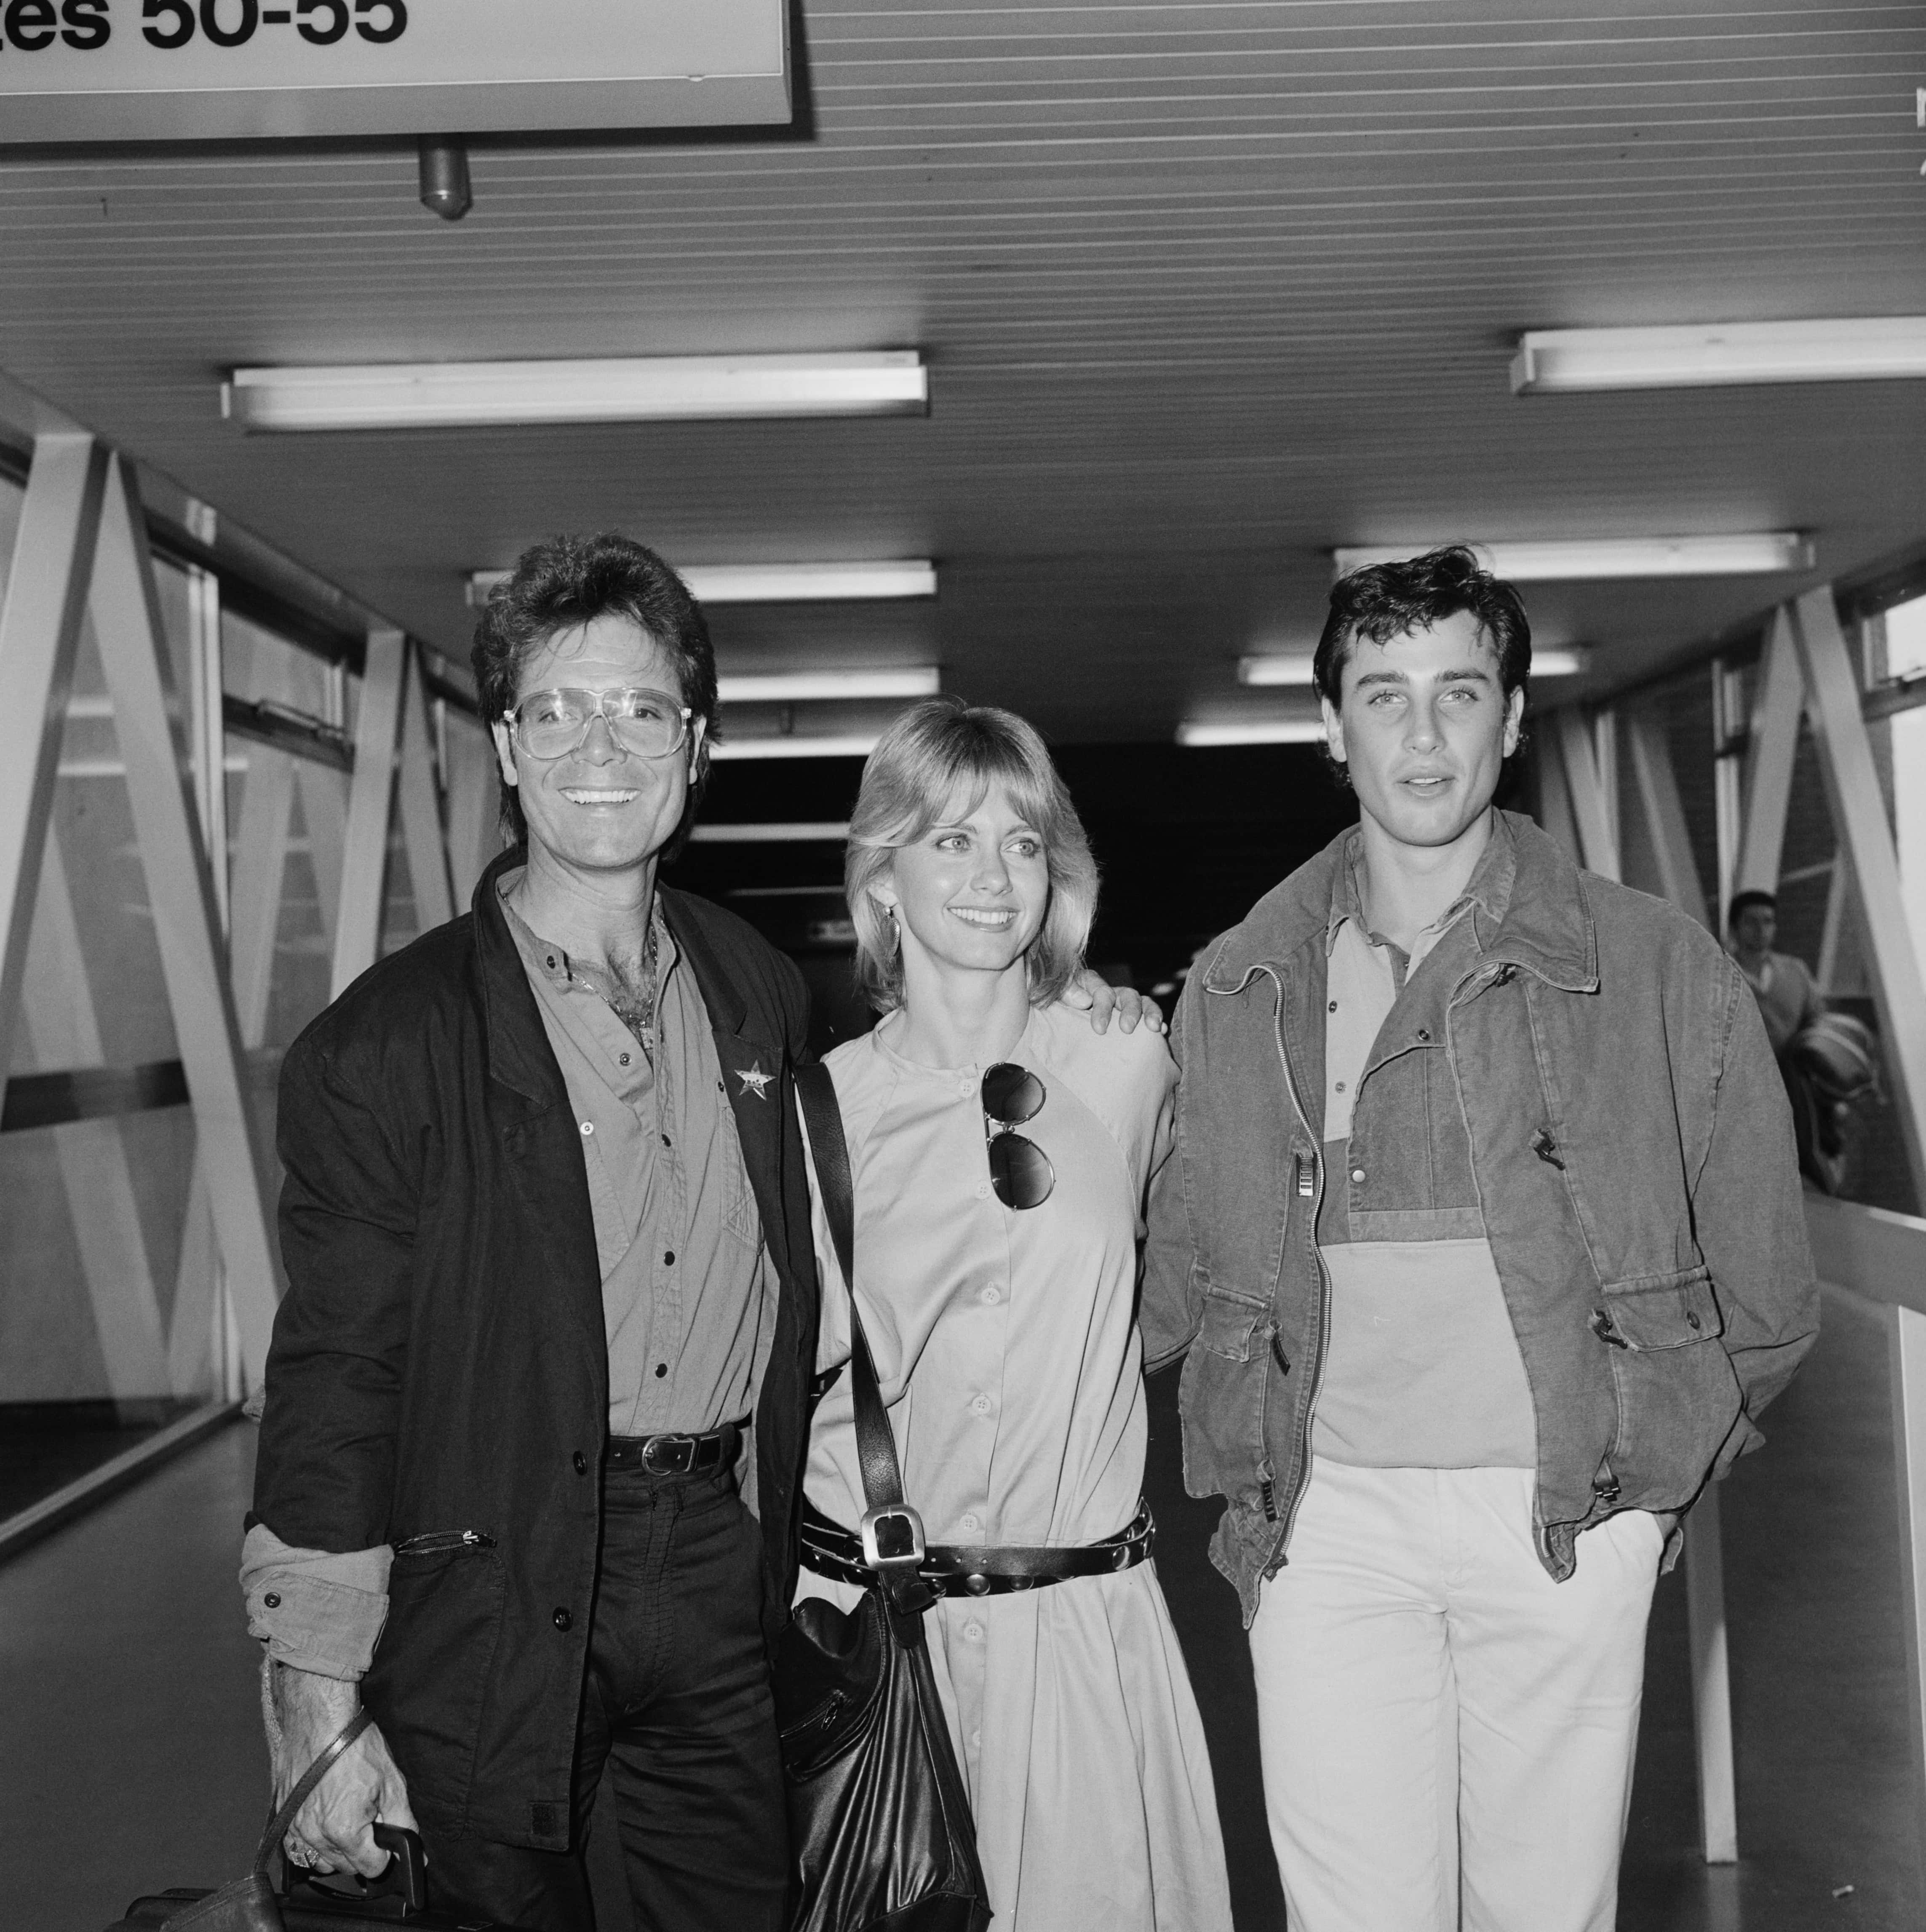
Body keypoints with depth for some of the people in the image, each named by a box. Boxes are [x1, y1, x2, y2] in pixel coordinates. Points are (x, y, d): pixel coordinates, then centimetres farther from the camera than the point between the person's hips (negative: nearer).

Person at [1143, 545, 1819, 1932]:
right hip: (1328, 1523, 1)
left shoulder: (1660, 971, 0)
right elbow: (1180, 1283, 14)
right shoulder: (1238, 990, 5)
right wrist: (1253, 1479, 10)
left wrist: (1652, 1470, 6)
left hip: (1567, 1518, -1)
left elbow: (1764, 1288, 7)